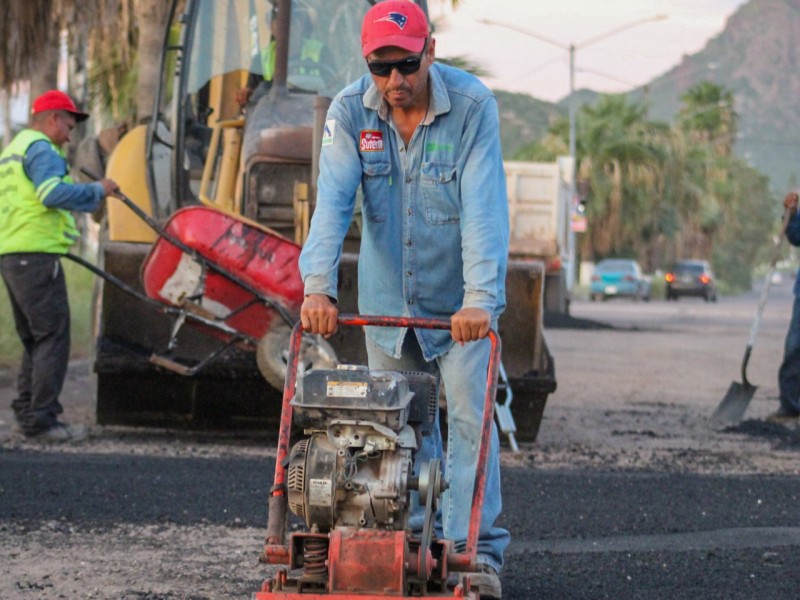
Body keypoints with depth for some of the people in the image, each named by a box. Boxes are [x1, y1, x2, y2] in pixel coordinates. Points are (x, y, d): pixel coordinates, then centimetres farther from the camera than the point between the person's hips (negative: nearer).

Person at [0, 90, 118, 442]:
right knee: (53, 337, -8)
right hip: (37, 255, -10)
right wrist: (97, 191, -15)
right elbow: (52, 192, -24)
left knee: (33, 339, 16)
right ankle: (41, 419, -10)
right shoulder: (41, 149, -9)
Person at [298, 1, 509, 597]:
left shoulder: (473, 106, -19)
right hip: (387, 299, 3)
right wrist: (319, 286, -34)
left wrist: (479, 298, -36)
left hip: (460, 300, -3)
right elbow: (333, 200, -20)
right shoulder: (350, 111, -11)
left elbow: (484, 209, -26)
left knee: (469, 418, -8)